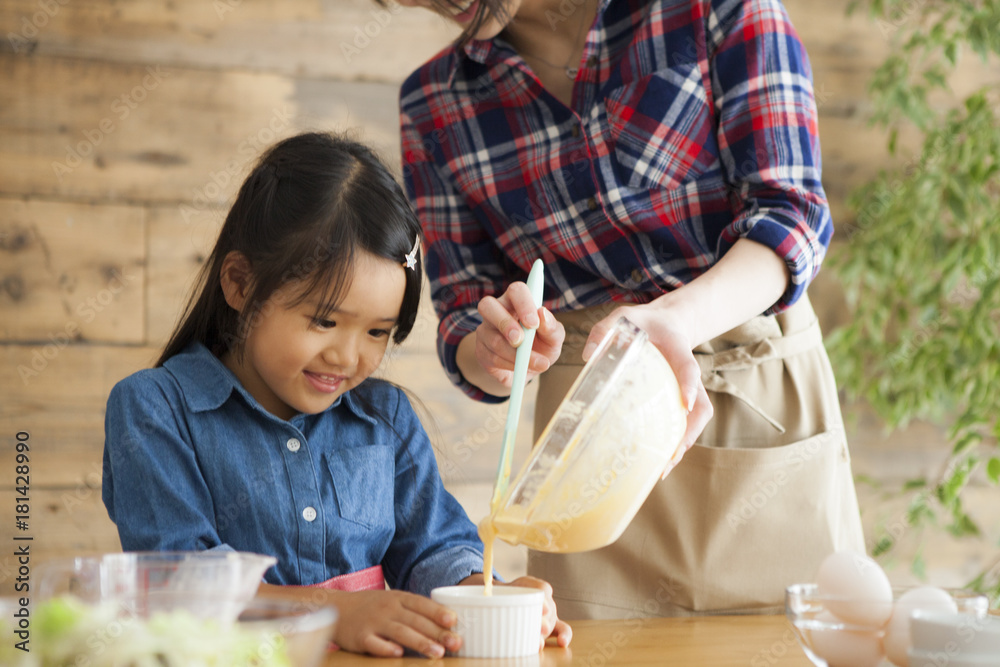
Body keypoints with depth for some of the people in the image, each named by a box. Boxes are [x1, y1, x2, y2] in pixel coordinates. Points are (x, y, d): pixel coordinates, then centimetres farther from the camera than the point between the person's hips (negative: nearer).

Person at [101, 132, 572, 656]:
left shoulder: (387, 416, 14)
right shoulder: (153, 408, -3)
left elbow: (431, 550, 13)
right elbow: (174, 574, -13)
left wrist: (483, 595, -10)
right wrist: (333, 612, -24)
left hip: (374, 657, 3)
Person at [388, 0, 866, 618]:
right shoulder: (433, 102, 4)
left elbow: (791, 214, -12)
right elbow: (463, 316, 4)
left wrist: (676, 318, -31)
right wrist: (495, 354, -20)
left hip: (767, 402, -1)